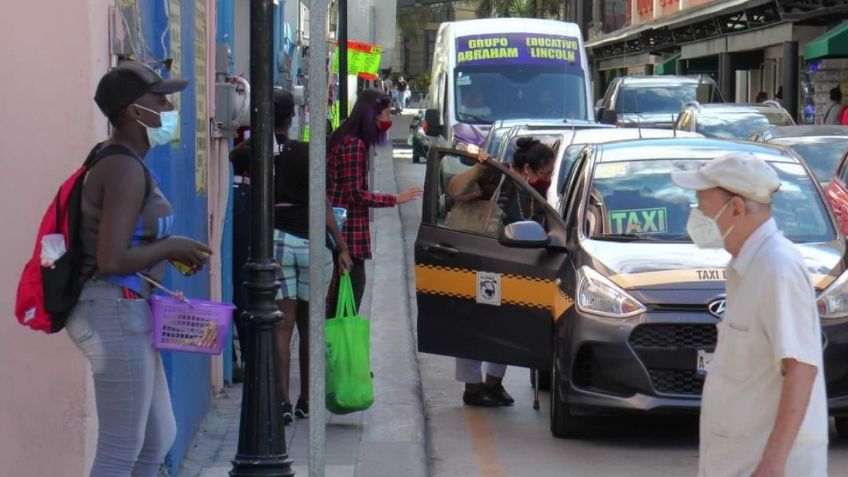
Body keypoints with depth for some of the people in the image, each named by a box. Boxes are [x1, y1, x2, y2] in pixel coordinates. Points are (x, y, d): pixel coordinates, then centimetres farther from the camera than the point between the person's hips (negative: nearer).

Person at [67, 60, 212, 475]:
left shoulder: (115, 160, 13)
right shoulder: (126, 169, -18)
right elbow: (112, 260, -26)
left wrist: (173, 252, 10)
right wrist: (170, 247, -12)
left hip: (126, 313, 11)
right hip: (116, 312, -11)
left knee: (158, 440, 19)